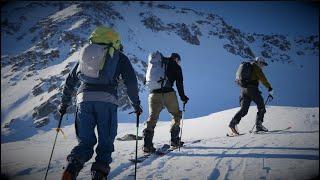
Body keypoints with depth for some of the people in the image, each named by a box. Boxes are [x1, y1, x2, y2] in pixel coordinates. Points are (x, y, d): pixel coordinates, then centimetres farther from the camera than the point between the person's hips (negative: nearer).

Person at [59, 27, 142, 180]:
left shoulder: (86, 54, 27)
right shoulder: (120, 57, 17)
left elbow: (70, 81, 27)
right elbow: (131, 81, 7)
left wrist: (64, 103, 33)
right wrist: (136, 104, 16)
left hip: (83, 99, 3)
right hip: (107, 100, -3)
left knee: (85, 141, 10)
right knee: (106, 142, 8)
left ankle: (72, 167, -15)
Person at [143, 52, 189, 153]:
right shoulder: (176, 66, 10)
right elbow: (179, 83, 2)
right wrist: (183, 97, 9)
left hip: (154, 93, 3)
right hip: (168, 93, -3)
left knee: (152, 118, 2)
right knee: (177, 115, 16)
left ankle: (147, 144, -12)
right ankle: (174, 140, 13)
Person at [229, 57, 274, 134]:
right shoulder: (256, 68, 4)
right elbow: (263, 79, -7)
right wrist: (270, 88, -7)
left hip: (243, 89, 7)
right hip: (252, 89, -7)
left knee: (244, 109, -1)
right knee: (261, 107, 4)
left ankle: (233, 122, -21)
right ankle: (259, 125, -4)